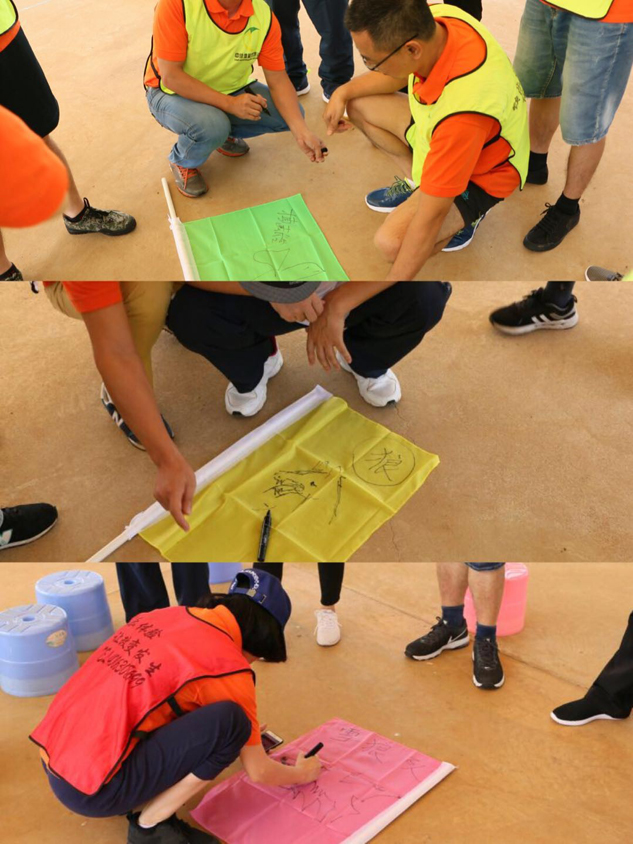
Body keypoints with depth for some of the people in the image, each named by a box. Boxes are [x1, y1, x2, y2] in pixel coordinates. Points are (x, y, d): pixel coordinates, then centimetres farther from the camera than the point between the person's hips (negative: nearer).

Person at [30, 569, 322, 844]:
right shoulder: (227, 665, -9)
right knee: (230, 720, -15)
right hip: (89, 791, -8)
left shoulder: (166, 616, 11)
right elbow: (258, 772, 2)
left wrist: (247, 738, 41)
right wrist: (301, 774, 23)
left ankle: (138, 802, 11)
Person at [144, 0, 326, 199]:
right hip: (173, 93, -5)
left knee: (290, 114, -12)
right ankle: (182, 162, 1)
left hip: (231, 90, 5)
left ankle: (224, 133, 14)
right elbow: (170, 76, -29)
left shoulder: (264, 16, -17)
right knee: (211, 125, -34)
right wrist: (230, 104, -36)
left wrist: (301, 132, -26)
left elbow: (278, 81, -12)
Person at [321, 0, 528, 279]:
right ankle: (416, 181, 11)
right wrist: (343, 92, -7)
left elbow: (430, 218, -38)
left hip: (479, 175, -8)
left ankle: (464, 216, 2)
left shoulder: (462, 106, -45)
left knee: (392, 242, -26)